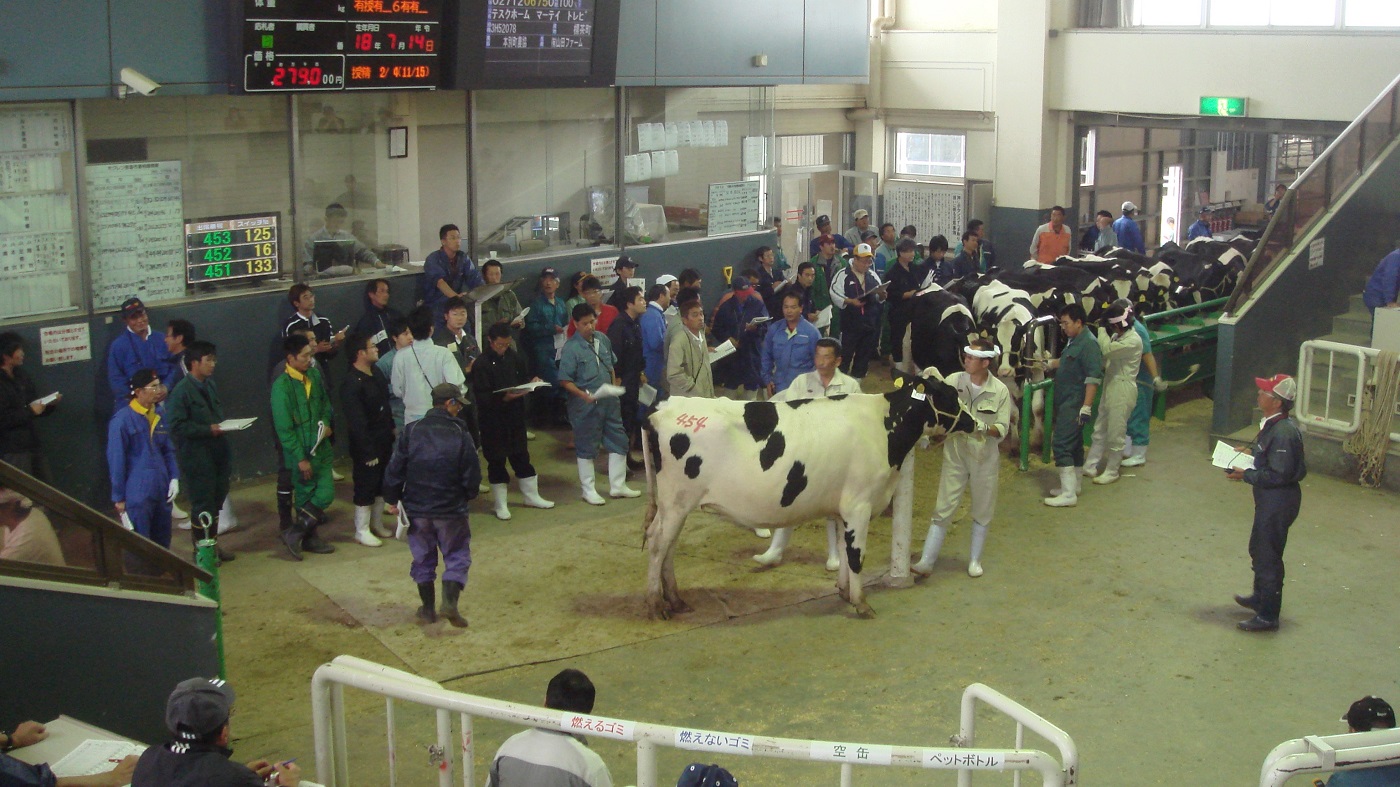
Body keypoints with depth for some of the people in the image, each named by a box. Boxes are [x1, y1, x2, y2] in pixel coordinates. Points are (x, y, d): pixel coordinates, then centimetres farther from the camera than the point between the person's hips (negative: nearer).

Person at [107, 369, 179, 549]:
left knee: (162, 543, 15)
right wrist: (119, 498, -7)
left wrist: (174, 478, 4)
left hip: (162, 492, 7)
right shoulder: (122, 420, -11)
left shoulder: (158, 416, 9)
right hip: (137, 494, -6)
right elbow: (116, 461, -9)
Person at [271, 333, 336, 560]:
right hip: (301, 452, -6)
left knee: (326, 493, 8)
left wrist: (325, 422, -1)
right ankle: (294, 534, 19)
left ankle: (310, 536, 23)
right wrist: (300, 458, -16)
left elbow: (325, 402, 20)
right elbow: (284, 428, -16)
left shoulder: (315, 374, 3)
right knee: (305, 497, 2)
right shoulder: (281, 386, -18)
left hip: (320, 447, 6)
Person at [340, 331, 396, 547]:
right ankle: (362, 531, 16)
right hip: (366, 445, -8)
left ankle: (377, 524, 34)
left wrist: (392, 427, 13)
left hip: (384, 440, 9)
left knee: (381, 484, 18)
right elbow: (356, 422, -23)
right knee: (365, 488, 3)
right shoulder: (351, 384, -23)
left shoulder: (376, 373, 5)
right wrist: (368, 452, -21)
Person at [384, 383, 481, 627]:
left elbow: (395, 470, -3)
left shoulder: (411, 431, -5)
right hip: (451, 511, -2)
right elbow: (472, 477, -7)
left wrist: (392, 500, 11)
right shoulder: (460, 435, -11)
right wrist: (465, 496, 13)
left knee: (423, 558, 17)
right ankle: (449, 602, -8)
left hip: (417, 509, 3)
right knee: (457, 557, 10)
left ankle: (427, 609, 23)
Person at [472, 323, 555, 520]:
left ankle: (531, 496, 30)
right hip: (493, 420, -5)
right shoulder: (482, 365, -15)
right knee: (496, 460, 5)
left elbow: (524, 378, 16)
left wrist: (532, 382, -6)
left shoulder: (515, 358, 3)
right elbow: (482, 398, -19)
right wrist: (503, 398, -32)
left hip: (516, 415, 5)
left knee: (522, 456, 16)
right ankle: (500, 504, 16)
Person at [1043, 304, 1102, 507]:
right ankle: (1073, 485, 30)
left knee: (1062, 444, -11)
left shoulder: (1088, 344, -19)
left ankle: (1069, 494, -10)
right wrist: (1048, 365, 24)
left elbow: (1094, 378, -24)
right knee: (1074, 444, 18)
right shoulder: (1074, 341, 12)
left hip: (1074, 405, -10)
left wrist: (1086, 407, -26)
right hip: (1066, 403, 10)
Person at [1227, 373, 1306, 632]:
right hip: (1270, 500, 11)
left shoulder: (1283, 432, -27)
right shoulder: (1274, 424, 4)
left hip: (1278, 503, -11)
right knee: (1258, 550, 26)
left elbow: (1278, 474, -27)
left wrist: (1246, 475, -20)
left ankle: (1268, 616, 11)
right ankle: (1260, 598, 45)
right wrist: (1251, 451, 8)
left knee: (1268, 557, 0)